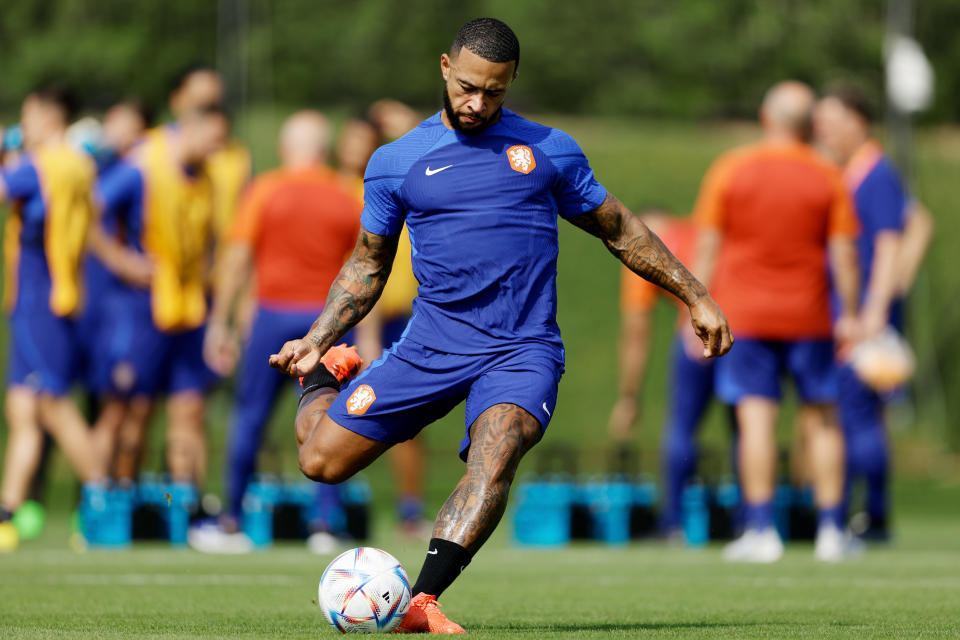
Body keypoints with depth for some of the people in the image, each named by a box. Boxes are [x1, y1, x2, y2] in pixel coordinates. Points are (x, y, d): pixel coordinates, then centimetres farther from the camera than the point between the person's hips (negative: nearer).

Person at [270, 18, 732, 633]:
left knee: (494, 454, -32)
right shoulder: (395, 163, 8)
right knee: (321, 460, -5)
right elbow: (368, 266, 18)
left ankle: (422, 601, -39)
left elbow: (620, 229, 18)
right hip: (431, 346, 2)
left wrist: (696, 296, 16)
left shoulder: (549, 150, 8)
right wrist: (315, 341, 7)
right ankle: (326, 374, 28)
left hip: (523, 351, -1)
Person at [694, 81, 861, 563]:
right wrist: (850, 316, 8)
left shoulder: (728, 170, -1)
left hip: (744, 312, -1)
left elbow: (707, 247, -1)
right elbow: (843, 254, 0)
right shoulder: (827, 178, -1)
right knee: (821, 419, 9)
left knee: (756, 418, -4)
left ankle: (760, 531, -10)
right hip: (808, 315, 1)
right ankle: (831, 531, 8)